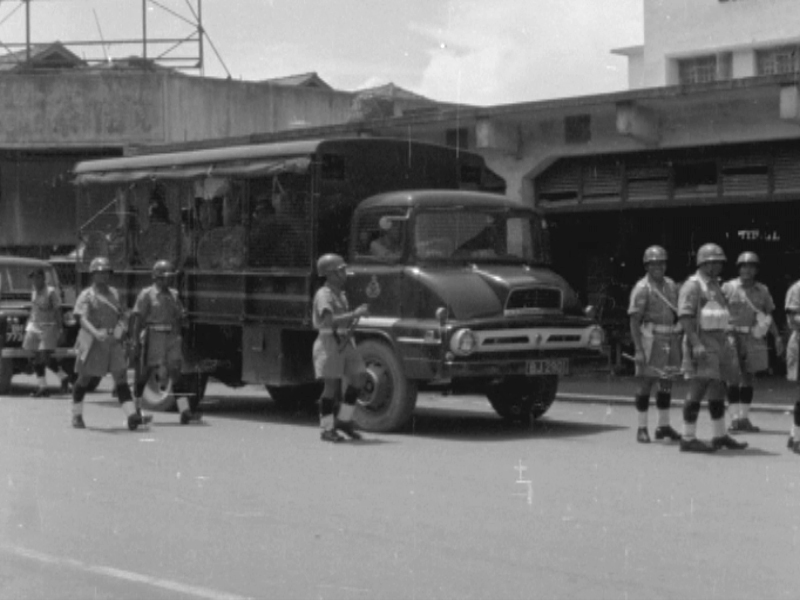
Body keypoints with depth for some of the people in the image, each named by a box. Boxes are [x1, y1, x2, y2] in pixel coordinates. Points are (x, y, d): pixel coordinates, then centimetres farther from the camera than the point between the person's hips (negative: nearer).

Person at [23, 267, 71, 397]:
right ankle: (42, 386, 9)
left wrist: (59, 329, -15)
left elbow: (57, 312, -11)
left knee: (45, 356, -14)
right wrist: (28, 326, 17)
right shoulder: (34, 292, 12)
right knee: (35, 357, 3)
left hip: (48, 327, -7)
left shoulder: (51, 292, -9)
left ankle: (64, 378, 6)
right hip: (34, 326, 7)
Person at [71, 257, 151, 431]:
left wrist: (121, 328, 0)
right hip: (92, 343, -4)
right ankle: (76, 416, 23)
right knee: (84, 379, 8)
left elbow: (121, 315, 21)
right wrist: (96, 333, -34)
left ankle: (132, 416, -12)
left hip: (113, 342, 4)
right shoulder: (86, 295, -4)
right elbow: (82, 318, -17)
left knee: (121, 378, -5)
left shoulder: (114, 293, 15)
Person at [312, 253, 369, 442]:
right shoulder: (323, 295, -13)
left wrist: (357, 313, 9)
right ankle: (327, 429, 5)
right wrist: (355, 314, -26)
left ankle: (343, 420, 13)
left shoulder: (340, 294, 17)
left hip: (344, 342, 9)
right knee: (332, 386, -6)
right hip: (329, 342, -9)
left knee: (359, 377, 1)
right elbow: (329, 320, -27)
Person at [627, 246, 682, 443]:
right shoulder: (642, 288, -9)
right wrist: (638, 350, -19)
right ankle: (642, 429, 4)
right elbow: (634, 321, -12)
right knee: (646, 383, -3)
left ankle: (664, 426, 18)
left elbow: (679, 313, 17)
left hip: (670, 338, 6)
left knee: (667, 383, 9)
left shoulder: (671, 285, 11)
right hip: (650, 338, -6)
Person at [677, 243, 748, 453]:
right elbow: (685, 316, -18)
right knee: (699, 388, -10)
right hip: (702, 345, -9)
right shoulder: (692, 286, -9)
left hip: (719, 343, 9)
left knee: (718, 390, 11)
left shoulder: (714, 286, 20)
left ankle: (720, 436, 18)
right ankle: (688, 439, -7)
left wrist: (727, 344, 21)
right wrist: (696, 344, -27)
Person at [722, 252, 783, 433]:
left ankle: (744, 418, 12)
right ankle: (734, 419, -1)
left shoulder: (762, 290, 9)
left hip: (754, 340, 3)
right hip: (733, 338, -3)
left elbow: (769, 316, 12)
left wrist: (777, 337, 3)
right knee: (734, 379, -4)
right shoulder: (728, 288, 1)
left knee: (749, 379, 6)